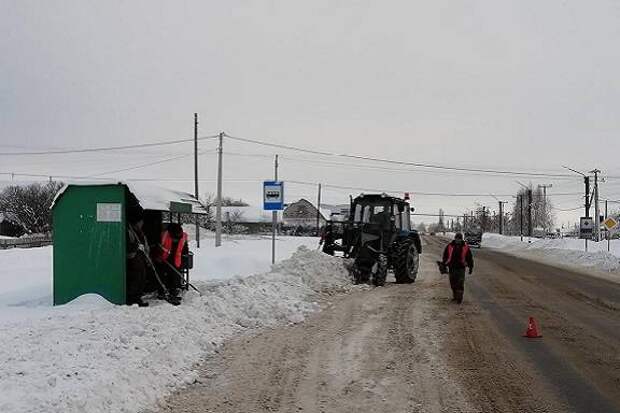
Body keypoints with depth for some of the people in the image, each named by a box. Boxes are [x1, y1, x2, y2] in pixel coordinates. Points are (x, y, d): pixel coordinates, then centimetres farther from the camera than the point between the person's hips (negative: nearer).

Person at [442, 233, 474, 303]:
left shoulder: (465, 247, -1)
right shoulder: (449, 246, 1)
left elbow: (470, 258, 7)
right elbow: (445, 256, 8)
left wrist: (471, 267, 7)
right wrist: (444, 266, 5)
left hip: (461, 268, -2)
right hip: (452, 268, 2)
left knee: (460, 284, -6)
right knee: (453, 283, 10)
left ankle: (459, 298, -1)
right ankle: (455, 296, 25)